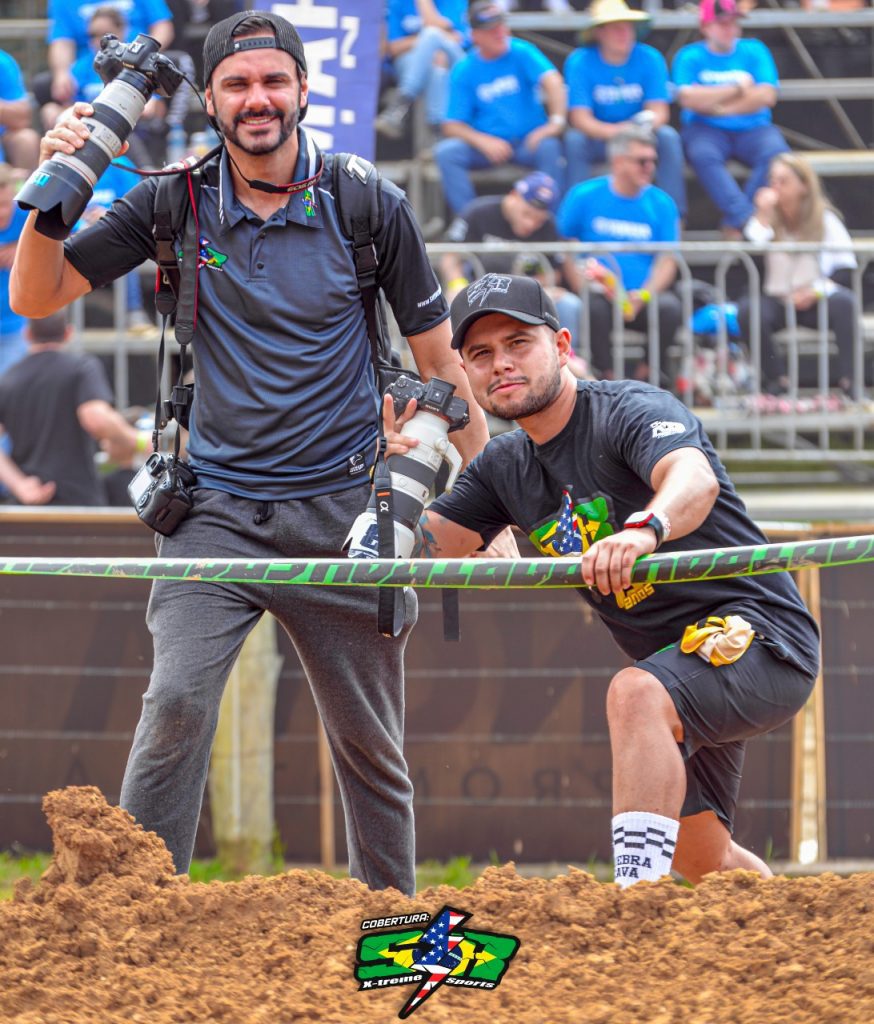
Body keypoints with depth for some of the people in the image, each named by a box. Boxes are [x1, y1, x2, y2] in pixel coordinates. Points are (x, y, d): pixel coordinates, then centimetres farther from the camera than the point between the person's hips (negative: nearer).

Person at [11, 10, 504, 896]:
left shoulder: (369, 208, -1)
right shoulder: (174, 206, 2)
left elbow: (436, 358, 7)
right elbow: (36, 297, 2)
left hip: (342, 512, 0)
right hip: (216, 512, 0)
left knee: (370, 740, 6)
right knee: (177, 705, -19)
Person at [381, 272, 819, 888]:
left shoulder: (632, 410, -15)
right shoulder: (505, 468, 9)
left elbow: (694, 478, -37)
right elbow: (422, 551, 8)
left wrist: (643, 529, -59)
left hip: (762, 632, -9)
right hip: (680, 666, 9)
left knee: (635, 693, -37)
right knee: (698, 858, 17)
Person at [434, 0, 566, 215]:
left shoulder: (522, 52, -2)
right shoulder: (463, 71, 2)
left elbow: (552, 80, -19)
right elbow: (452, 126, -2)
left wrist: (557, 121, -35)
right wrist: (483, 141, -20)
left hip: (528, 142, -1)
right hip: (486, 144, 1)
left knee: (549, 147, -34)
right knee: (446, 151, -25)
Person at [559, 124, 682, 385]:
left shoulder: (662, 204, 8)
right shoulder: (584, 196, 3)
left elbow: (667, 261, 2)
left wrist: (644, 295, -17)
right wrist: (585, 287, -15)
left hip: (645, 298, 2)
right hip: (597, 292, -2)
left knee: (669, 306, -29)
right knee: (595, 306, -35)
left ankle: (652, 374, -9)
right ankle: (606, 375, -18)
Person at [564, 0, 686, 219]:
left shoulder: (650, 59, -8)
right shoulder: (579, 62, -13)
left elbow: (660, 111, -12)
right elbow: (579, 118, -19)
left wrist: (645, 124, -37)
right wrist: (615, 132, -38)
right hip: (598, 136, -1)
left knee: (668, 137, -27)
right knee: (574, 140, -32)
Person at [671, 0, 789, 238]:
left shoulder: (754, 51, 10)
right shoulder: (689, 57, 6)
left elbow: (767, 96, -3)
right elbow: (689, 98, -11)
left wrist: (719, 107, -7)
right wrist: (737, 89, -6)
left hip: (753, 129, 2)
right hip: (706, 130, -2)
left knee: (776, 152, -30)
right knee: (703, 155, -36)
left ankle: (733, 223, -31)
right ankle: (745, 217, -43)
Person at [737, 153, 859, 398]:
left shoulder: (825, 219, 1)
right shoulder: (768, 218, 3)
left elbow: (846, 271, -3)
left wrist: (815, 291, -18)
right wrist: (762, 214, -16)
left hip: (816, 303, 0)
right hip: (776, 302, 0)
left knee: (843, 301, -32)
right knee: (748, 308, -32)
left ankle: (849, 379, -28)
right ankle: (776, 378, -20)